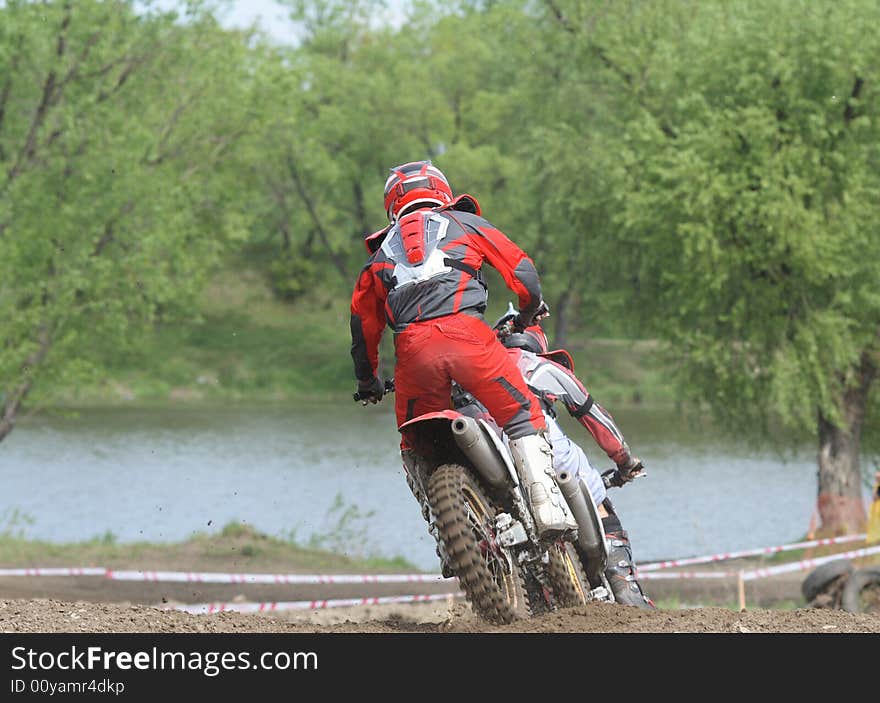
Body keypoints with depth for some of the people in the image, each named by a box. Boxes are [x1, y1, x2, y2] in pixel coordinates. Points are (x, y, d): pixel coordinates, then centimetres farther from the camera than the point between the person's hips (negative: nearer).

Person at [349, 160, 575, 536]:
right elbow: (521, 270, 18)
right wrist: (528, 314, 38)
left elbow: (363, 319, 33)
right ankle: (548, 508, -13)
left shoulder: (381, 253, 31)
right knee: (523, 416, 4)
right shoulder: (465, 223, 24)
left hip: (411, 349, 2)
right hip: (464, 332, -2)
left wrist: (367, 382, 45)